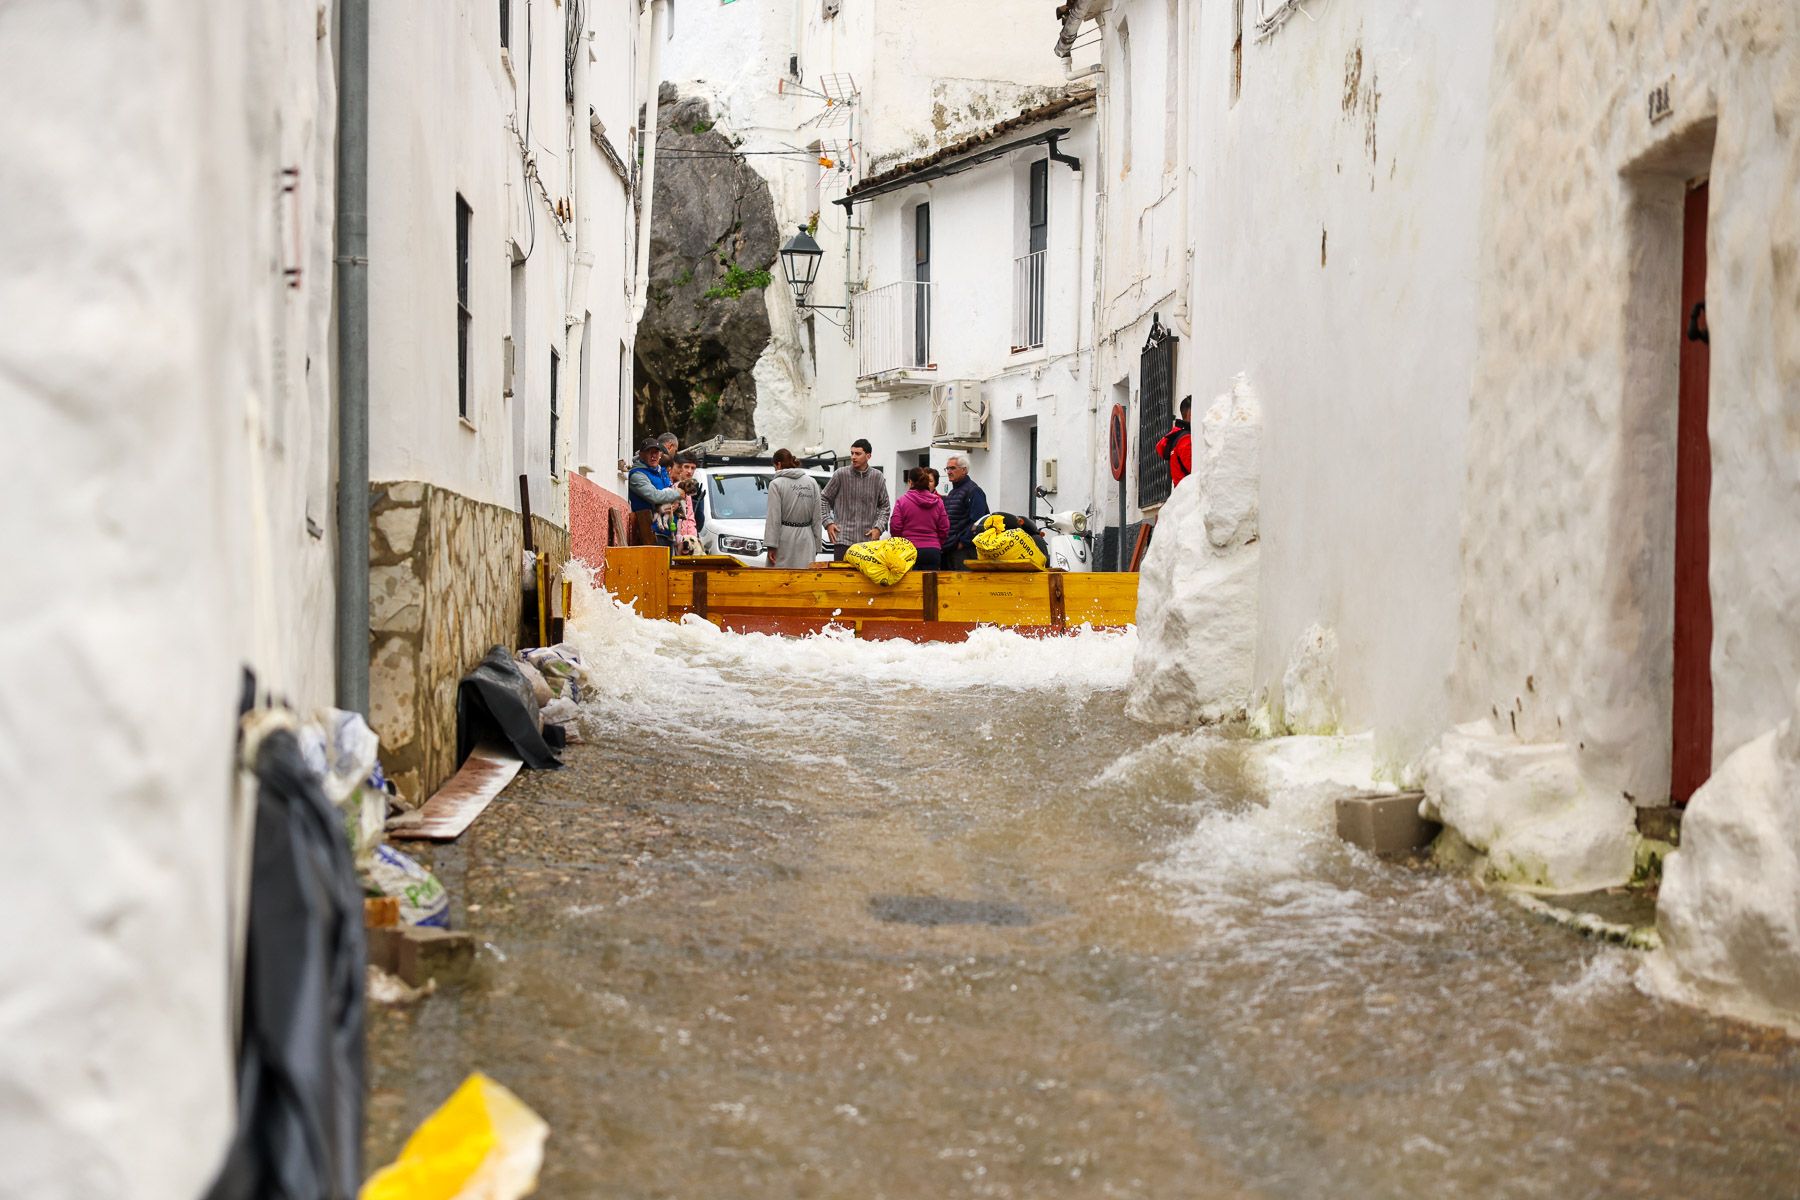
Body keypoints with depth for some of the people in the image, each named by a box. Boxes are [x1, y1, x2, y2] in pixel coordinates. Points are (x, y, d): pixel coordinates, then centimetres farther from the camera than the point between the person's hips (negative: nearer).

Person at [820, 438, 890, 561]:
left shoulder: (877, 477, 5)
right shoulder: (841, 474, 0)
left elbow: (884, 506, 13)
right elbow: (824, 498, 9)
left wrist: (879, 527, 0)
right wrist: (828, 522, 0)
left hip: (868, 540, 2)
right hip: (843, 539, -2)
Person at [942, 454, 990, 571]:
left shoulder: (973, 491, -8)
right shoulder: (953, 492, 22)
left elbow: (976, 521, -18)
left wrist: (963, 542, -17)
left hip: (963, 550, -9)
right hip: (949, 549, 9)